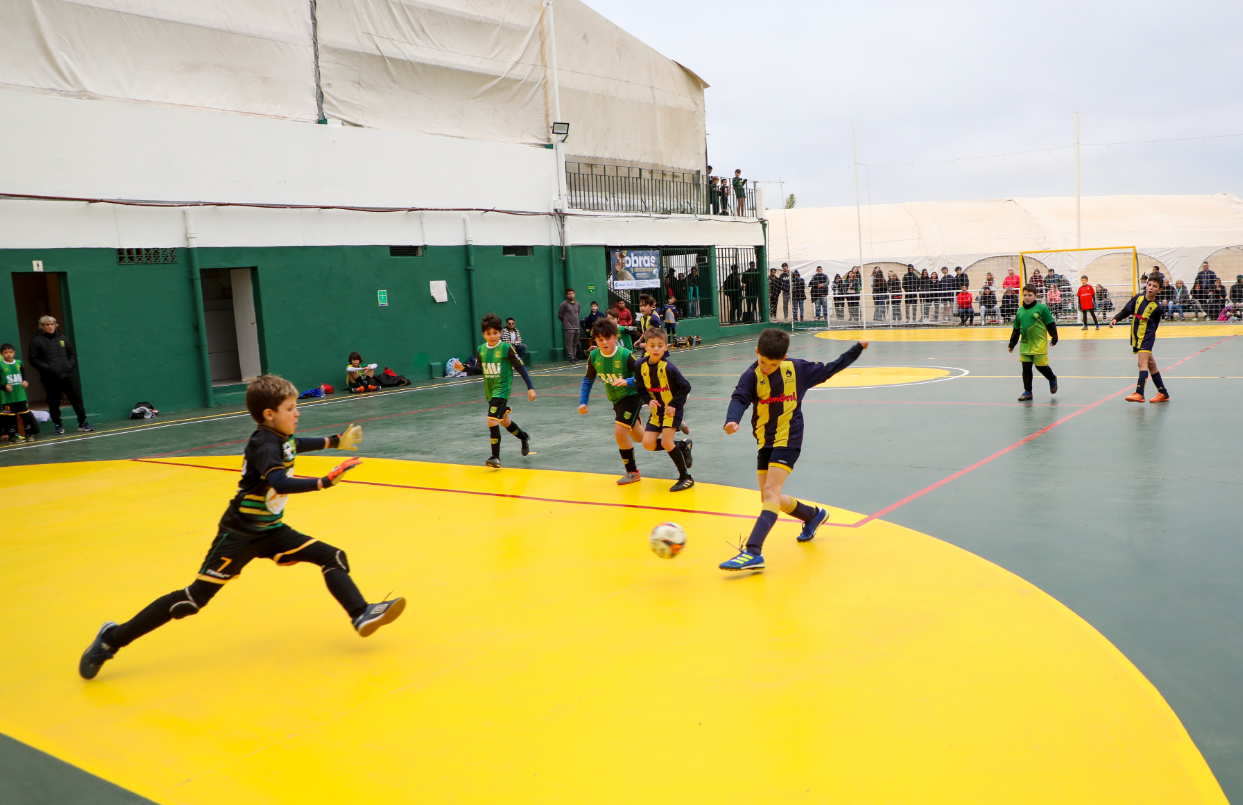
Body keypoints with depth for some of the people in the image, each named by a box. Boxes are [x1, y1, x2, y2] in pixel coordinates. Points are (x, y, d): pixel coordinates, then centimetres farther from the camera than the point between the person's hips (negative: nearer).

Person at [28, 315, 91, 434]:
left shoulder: (62, 338, 10)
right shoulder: (37, 341, -1)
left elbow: (72, 352, 18)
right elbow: (33, 359, -2)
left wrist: (71, 365, 3)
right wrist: (47, 368, -13)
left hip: (67, 375, 3)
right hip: (51, 378, -3)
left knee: (77, 398, 1)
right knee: (54, 402, 4)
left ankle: (82, 422, 7)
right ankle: (58, 425, 16)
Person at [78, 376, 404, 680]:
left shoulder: (281, 438, 4)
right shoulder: (265, 445, -22)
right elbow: (280, 484, -42)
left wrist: (335, 442, 35)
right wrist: (326, 481, -46)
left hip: (271, 530, 8)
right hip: (240, 534, -8)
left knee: (333, 557, -4)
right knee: (195, 597, -6)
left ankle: (361, 615, -12)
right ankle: (113, 638, 8)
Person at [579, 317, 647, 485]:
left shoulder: (625, 355, -25)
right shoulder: (594, 356, -10)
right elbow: (588, 380, 4)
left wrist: (627, 382, -38)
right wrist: (583, 402, -2)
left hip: (632, 396, -6)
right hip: (616, 400, 6)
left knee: (619, 431, -18)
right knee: (639, 438, 16)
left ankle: (632, 471, 2)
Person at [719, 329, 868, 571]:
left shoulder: (797, 369, -5)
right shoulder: (751, 376, -8)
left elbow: (827, 370, 11)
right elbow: (739, 399, -24)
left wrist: (857, 349, 14)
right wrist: (732, 420, -46)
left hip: (788, 440, -4)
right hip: (765, 442, 4)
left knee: (770, 492, -19)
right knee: (770, 498, 12)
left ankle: (753, 553, -28)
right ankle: (813, 515, 40)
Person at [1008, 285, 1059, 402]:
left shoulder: (1041, 308, -6)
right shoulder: (1020, 311, 7)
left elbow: (1051, 324, -2)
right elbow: (1016, 329, 15)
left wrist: (1054, 338, -3)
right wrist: (1012, 344, 18)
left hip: (1039, 344, -4)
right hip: (1025, 345, 4)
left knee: (1041, 366, 1)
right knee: (1026, 368, 3)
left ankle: (1052, 379, 32)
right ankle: (1027, 392, 11)